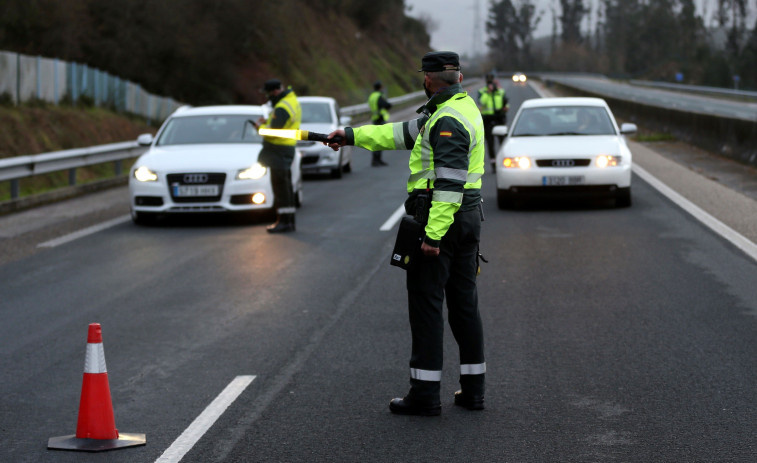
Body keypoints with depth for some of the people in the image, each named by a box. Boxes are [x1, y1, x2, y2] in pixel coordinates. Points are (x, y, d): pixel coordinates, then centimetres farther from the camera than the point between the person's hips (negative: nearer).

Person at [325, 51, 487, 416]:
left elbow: (450, 183, -25)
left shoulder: (449, 121, -18)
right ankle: (473, 389, 16)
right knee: (464, 302, 12)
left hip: (441, 219, -10)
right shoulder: (461, 107, 14)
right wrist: (353, 136, 24)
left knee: (426, 303, -3)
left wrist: (433, 234, -27)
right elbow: (408, 133, 21)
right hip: (469, 218, 10)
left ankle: (425, 393, -1)